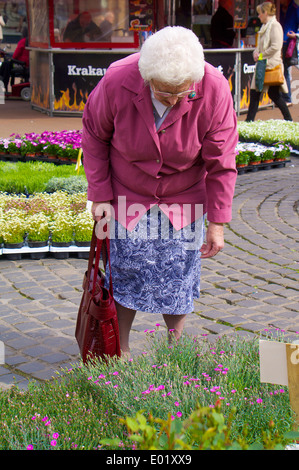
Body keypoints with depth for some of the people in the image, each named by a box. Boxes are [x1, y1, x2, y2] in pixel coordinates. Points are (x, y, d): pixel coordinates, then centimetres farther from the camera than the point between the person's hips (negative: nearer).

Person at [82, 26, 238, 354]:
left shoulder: (214, 90, -24)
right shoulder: (116, 82, -25)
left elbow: (221, 163, -14)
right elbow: (94, 137, -6)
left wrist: (217, 222, -11)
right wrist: (100, 196, -6)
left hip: (183, 198, 0)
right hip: (127, 196, 0)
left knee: (178, 277, 6)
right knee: (126, 274, 2)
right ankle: (120, 350, 22)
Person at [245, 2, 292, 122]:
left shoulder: (275, 26, -12)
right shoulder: (265, 27, 16)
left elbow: (276, 46, -21)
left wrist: (262, 55, -15)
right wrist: (256, 53, 3)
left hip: (272, 65, -9)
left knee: (274, 94, -3)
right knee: (254, 93, 6)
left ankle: (289, 120, 9)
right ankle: (249, 121, 10)